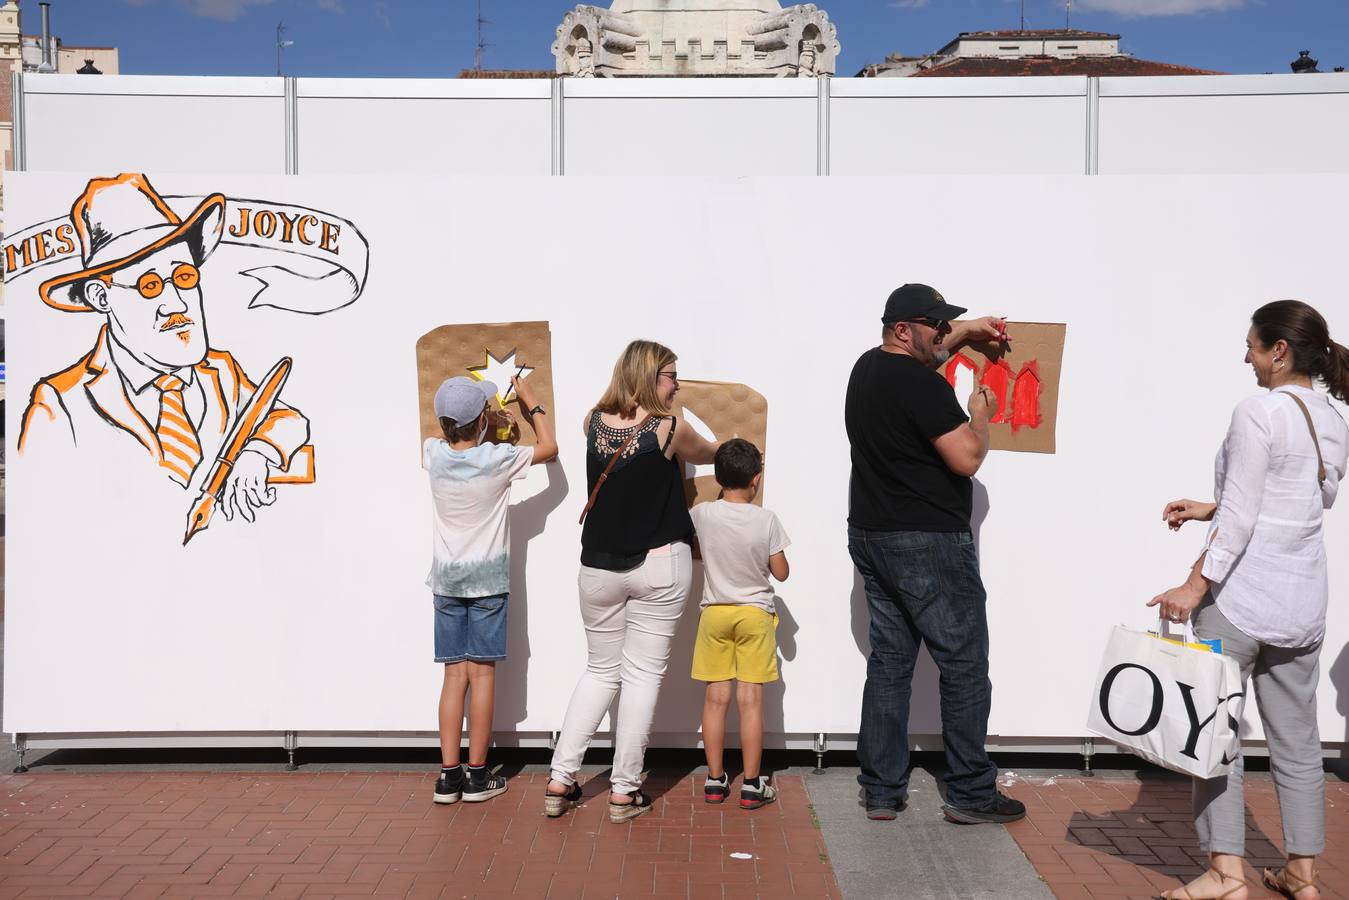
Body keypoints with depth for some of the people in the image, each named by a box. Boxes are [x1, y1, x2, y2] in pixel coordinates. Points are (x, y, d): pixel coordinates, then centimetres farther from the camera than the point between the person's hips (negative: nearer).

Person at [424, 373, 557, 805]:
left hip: (446, 579, 4)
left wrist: (486, 419, 27)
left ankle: (448, 775, 8)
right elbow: (549, 447, 4)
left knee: (454, 675, 7)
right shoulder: (498, 459, -13)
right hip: (488, 579, -3)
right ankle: (477, 775, 7)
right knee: (482, 673, 2)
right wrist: (531, 402, 13)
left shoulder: (433, 455, -3)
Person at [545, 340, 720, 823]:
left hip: (598, 567, 4)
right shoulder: (670, 429, -9)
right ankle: (624, 791, 9)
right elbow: (706, 454, 12)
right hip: (659, 566, -4)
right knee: (643, 674, 4)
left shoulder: (593, 422, 0)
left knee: (601, 670, 16)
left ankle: (560, 780, 14)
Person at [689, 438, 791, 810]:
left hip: (714, 613, 2)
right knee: (751, 699, 2)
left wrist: (726, 487, 15)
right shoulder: (766, 520, -13)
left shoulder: (702, 514, -10)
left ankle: (715, 779, 15)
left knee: (716, 698, 8)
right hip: (755, 614, -1)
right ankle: (751, 785, 7)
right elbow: (781, 572, -3)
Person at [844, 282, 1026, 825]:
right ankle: (971, 794, 10)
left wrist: (964, 331, 30)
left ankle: (881, 791, 16)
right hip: (929, 544, -9)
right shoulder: (922, 386, -18)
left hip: (871, 537, 9)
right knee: (964, 666, 2)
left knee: (889, 662, 12)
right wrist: (981, 413, 0)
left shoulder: (868, 367, 11)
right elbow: (968, 459, -18)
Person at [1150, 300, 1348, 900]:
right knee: (1297, 739, 14)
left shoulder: (1259, 411, -13)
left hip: (1242, 596, -7)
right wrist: (1209, 511, 18)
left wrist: (1195, 584, -15)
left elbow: (1239, 518, -18)